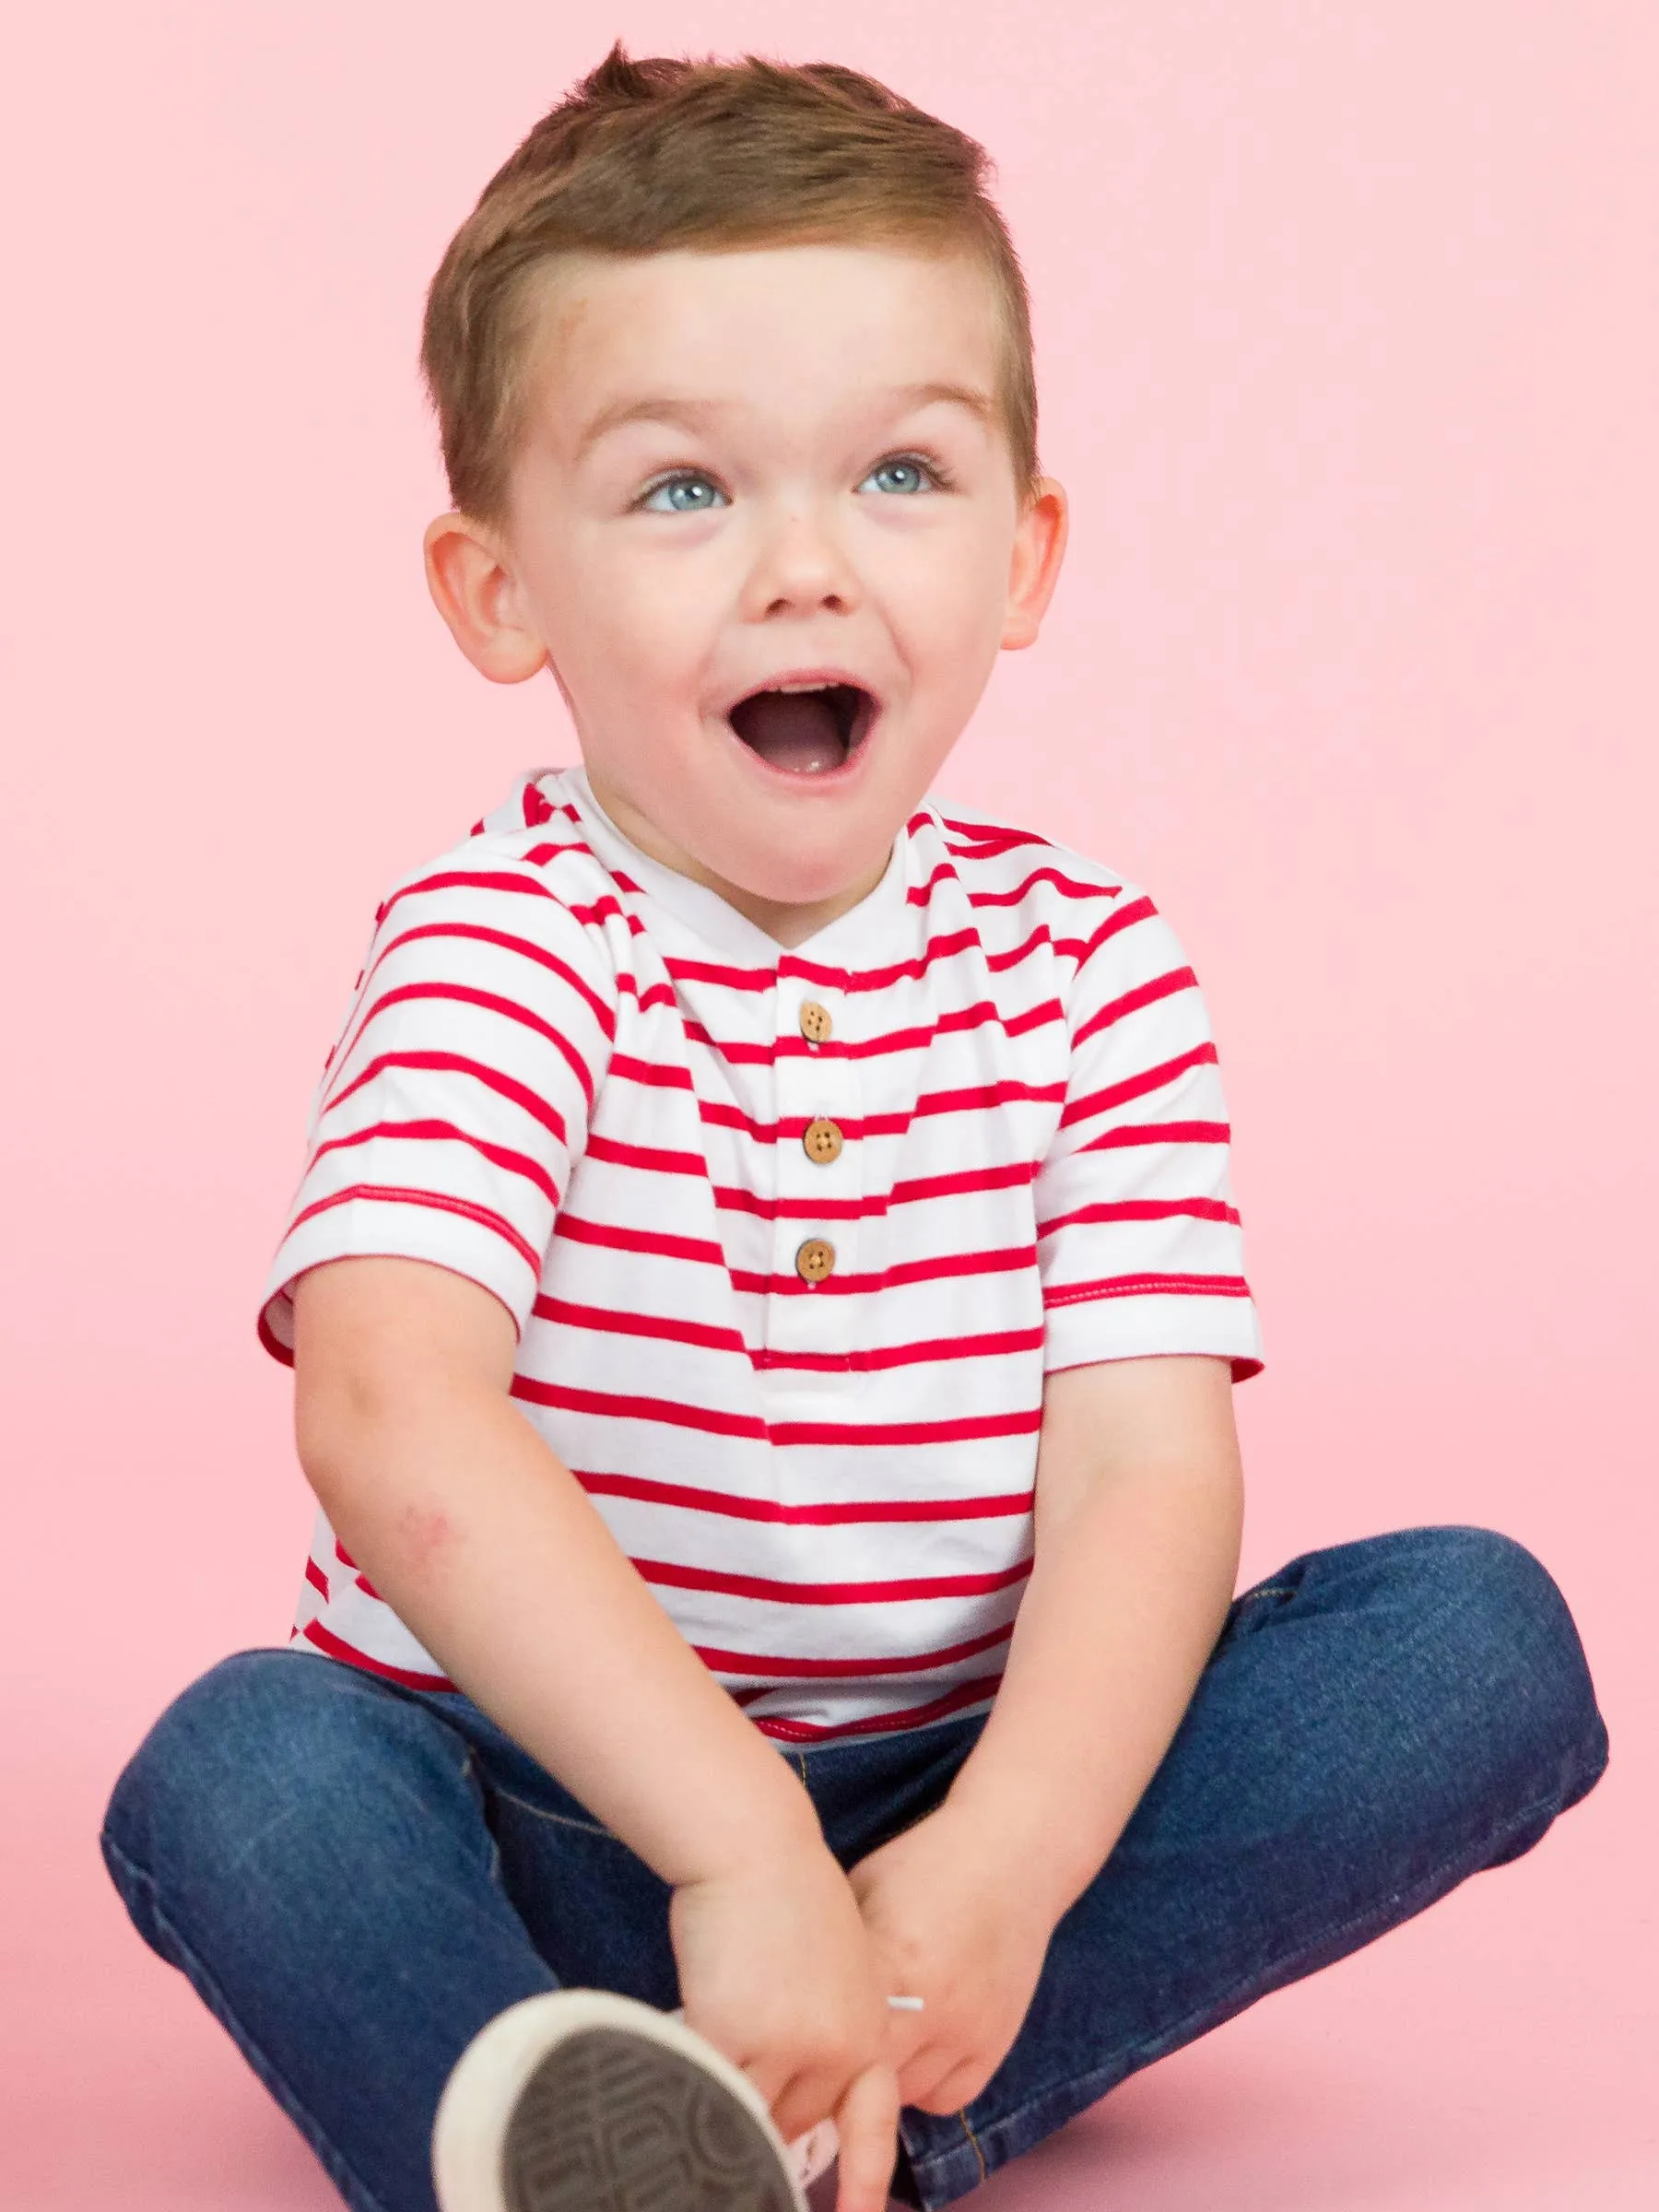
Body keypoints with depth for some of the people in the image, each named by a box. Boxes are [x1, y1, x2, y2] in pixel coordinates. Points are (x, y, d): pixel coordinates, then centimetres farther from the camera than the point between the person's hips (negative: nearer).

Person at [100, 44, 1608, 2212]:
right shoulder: (501, 945, -13)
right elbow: (392, 1420, -31)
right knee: (240, 1770, -31)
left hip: (959, 1801, 4)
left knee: (1486, 1637, -17)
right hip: (548, 1826, -3)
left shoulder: (1086, 959, -1)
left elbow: (1149, 1469, -11)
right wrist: (744, 1851, -41)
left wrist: (995, 1872, -29)